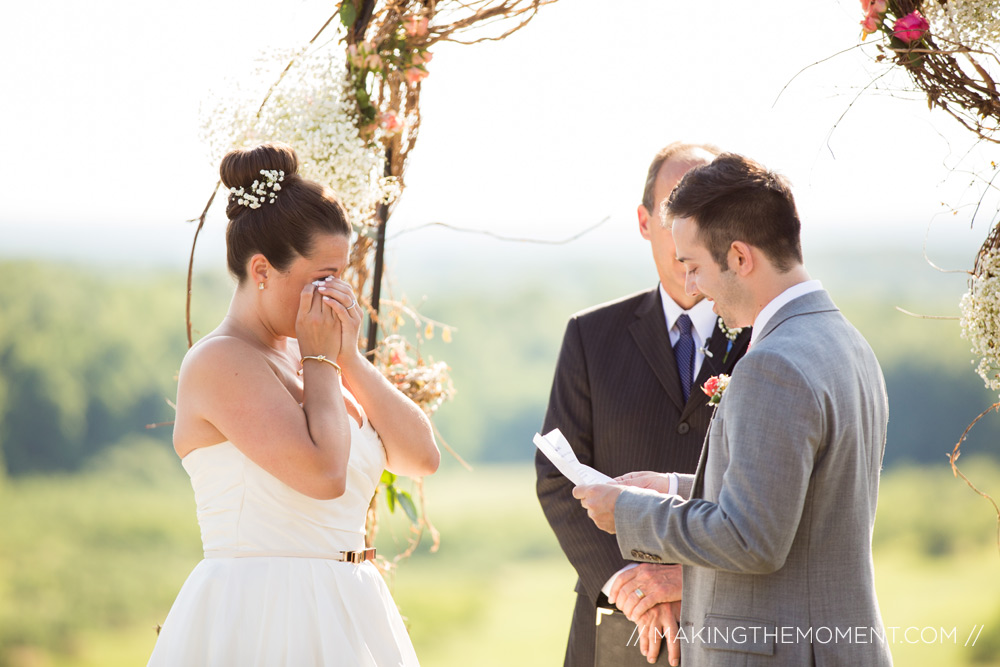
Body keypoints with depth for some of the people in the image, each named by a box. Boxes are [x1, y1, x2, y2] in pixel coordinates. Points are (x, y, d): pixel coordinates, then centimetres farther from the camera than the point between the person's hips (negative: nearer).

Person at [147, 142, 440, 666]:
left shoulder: (301, 356, 12)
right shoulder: (220, 362, -12)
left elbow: (422, 457, 6)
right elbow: (323, 473, -23)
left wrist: (348, 356, -1)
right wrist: (320, 357, -10)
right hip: (259, 618, -8)